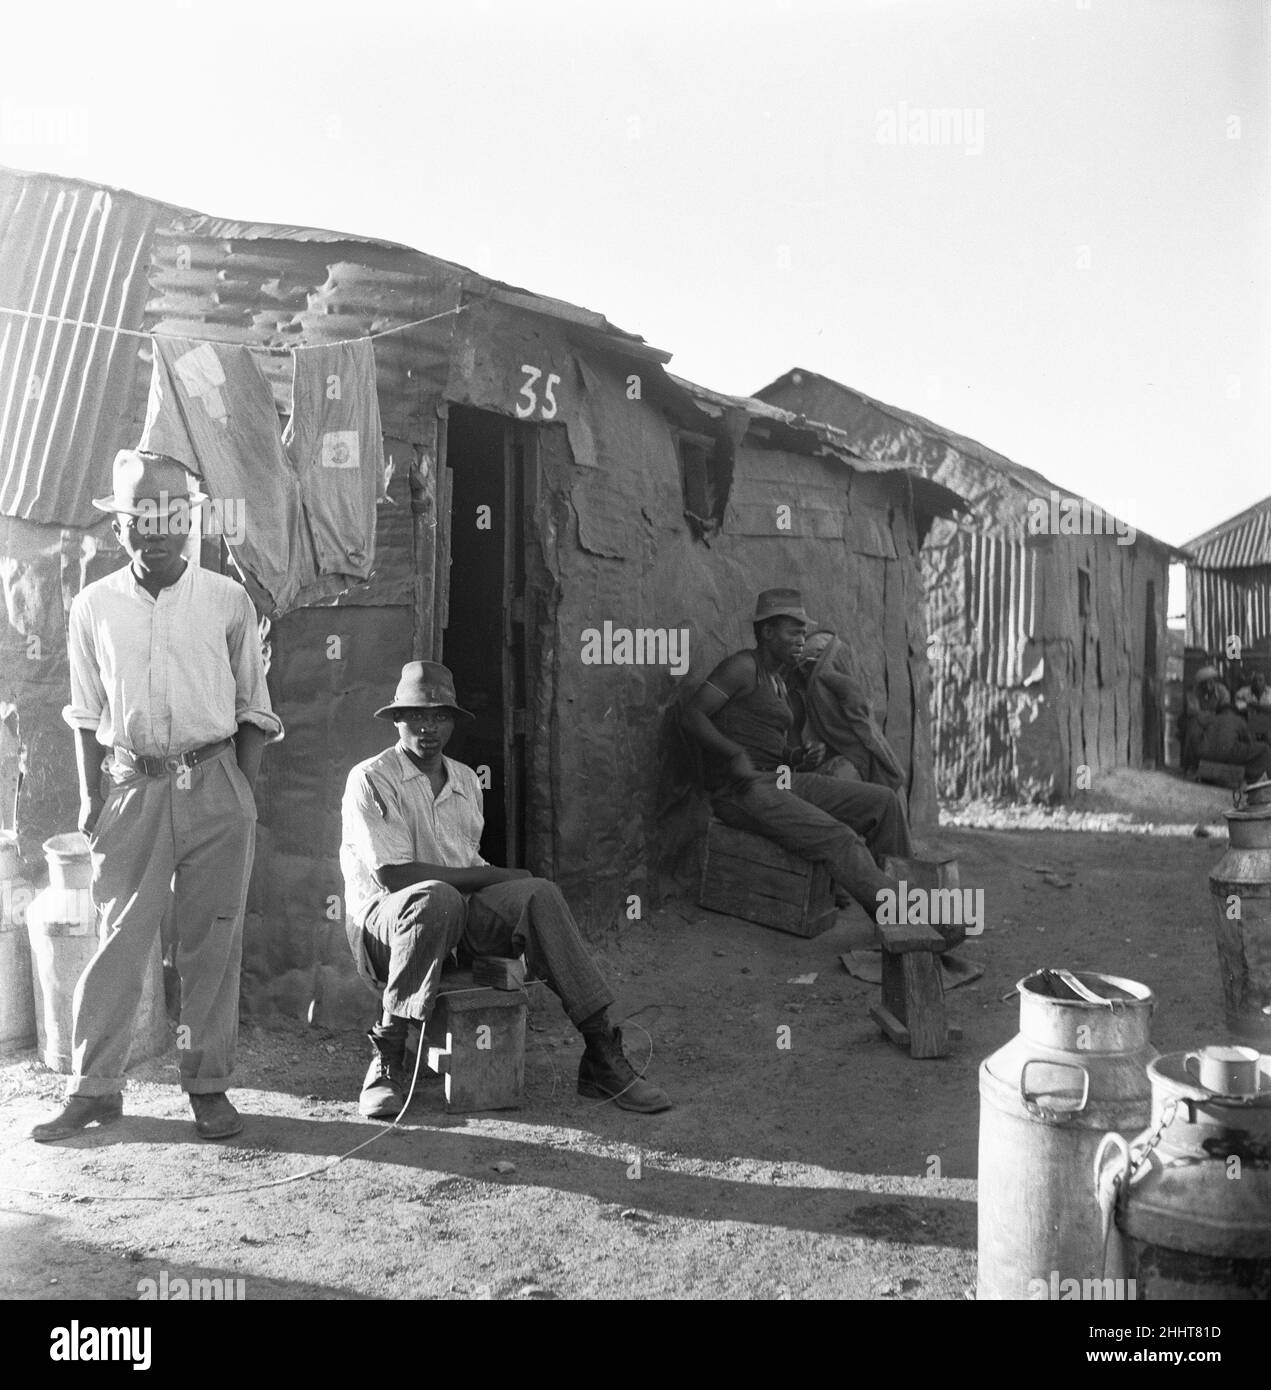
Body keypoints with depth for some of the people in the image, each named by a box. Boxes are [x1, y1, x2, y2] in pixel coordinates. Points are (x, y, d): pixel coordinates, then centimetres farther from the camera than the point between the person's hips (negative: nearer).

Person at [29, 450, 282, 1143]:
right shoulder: (94, 606, 6)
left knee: (212, 941, 3)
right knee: (118, 936, 2)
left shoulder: (228, 600, 2)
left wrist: (244, 795, 1)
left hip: (214, 783, 0)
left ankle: (208, 1084, 14)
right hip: (131, 785, 1)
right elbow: (87, 715, 11)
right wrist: (90, 798, 5)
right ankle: (93, 1086, 14)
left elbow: (253, 709, 6)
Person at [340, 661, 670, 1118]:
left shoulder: (465, 780, 16)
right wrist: (499, 876, -13)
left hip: (461, 922, 6)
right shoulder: (371, 780, -6)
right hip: (385, 920, -5)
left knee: (539, 895, -21)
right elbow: (395, 875, -17)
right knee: (437, 898, -38)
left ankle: (601, 1055, -21)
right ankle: (386, 1056, -25)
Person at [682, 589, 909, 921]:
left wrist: (794, 757, 5)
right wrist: (735, 753, -27)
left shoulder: (778, 684, 21)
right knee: (839, 840, -26)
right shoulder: (743, 666, -6)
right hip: (742, 791, -9)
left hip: (779, 784, 9)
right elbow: (692, 716, -14)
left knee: (882, 802, -1)